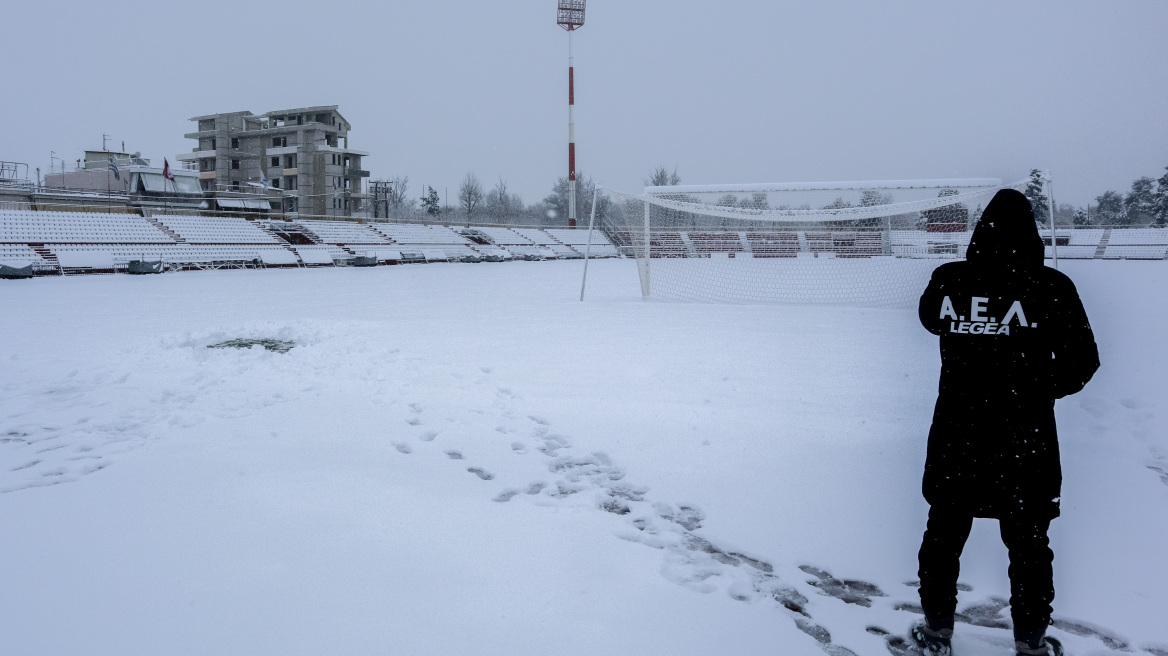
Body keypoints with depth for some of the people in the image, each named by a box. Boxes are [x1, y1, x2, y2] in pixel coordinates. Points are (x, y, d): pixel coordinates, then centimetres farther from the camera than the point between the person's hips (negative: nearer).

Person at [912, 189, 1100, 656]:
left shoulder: (947, 282, -8)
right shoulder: (1051, 288, -14)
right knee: (1028, 542, 14)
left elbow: (930, 319, 15)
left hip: (956, 435, 2)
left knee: (944, 532, 16)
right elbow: (1081, 363, -4)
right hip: (1025, 441, -1)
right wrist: (1040, 389, 12)